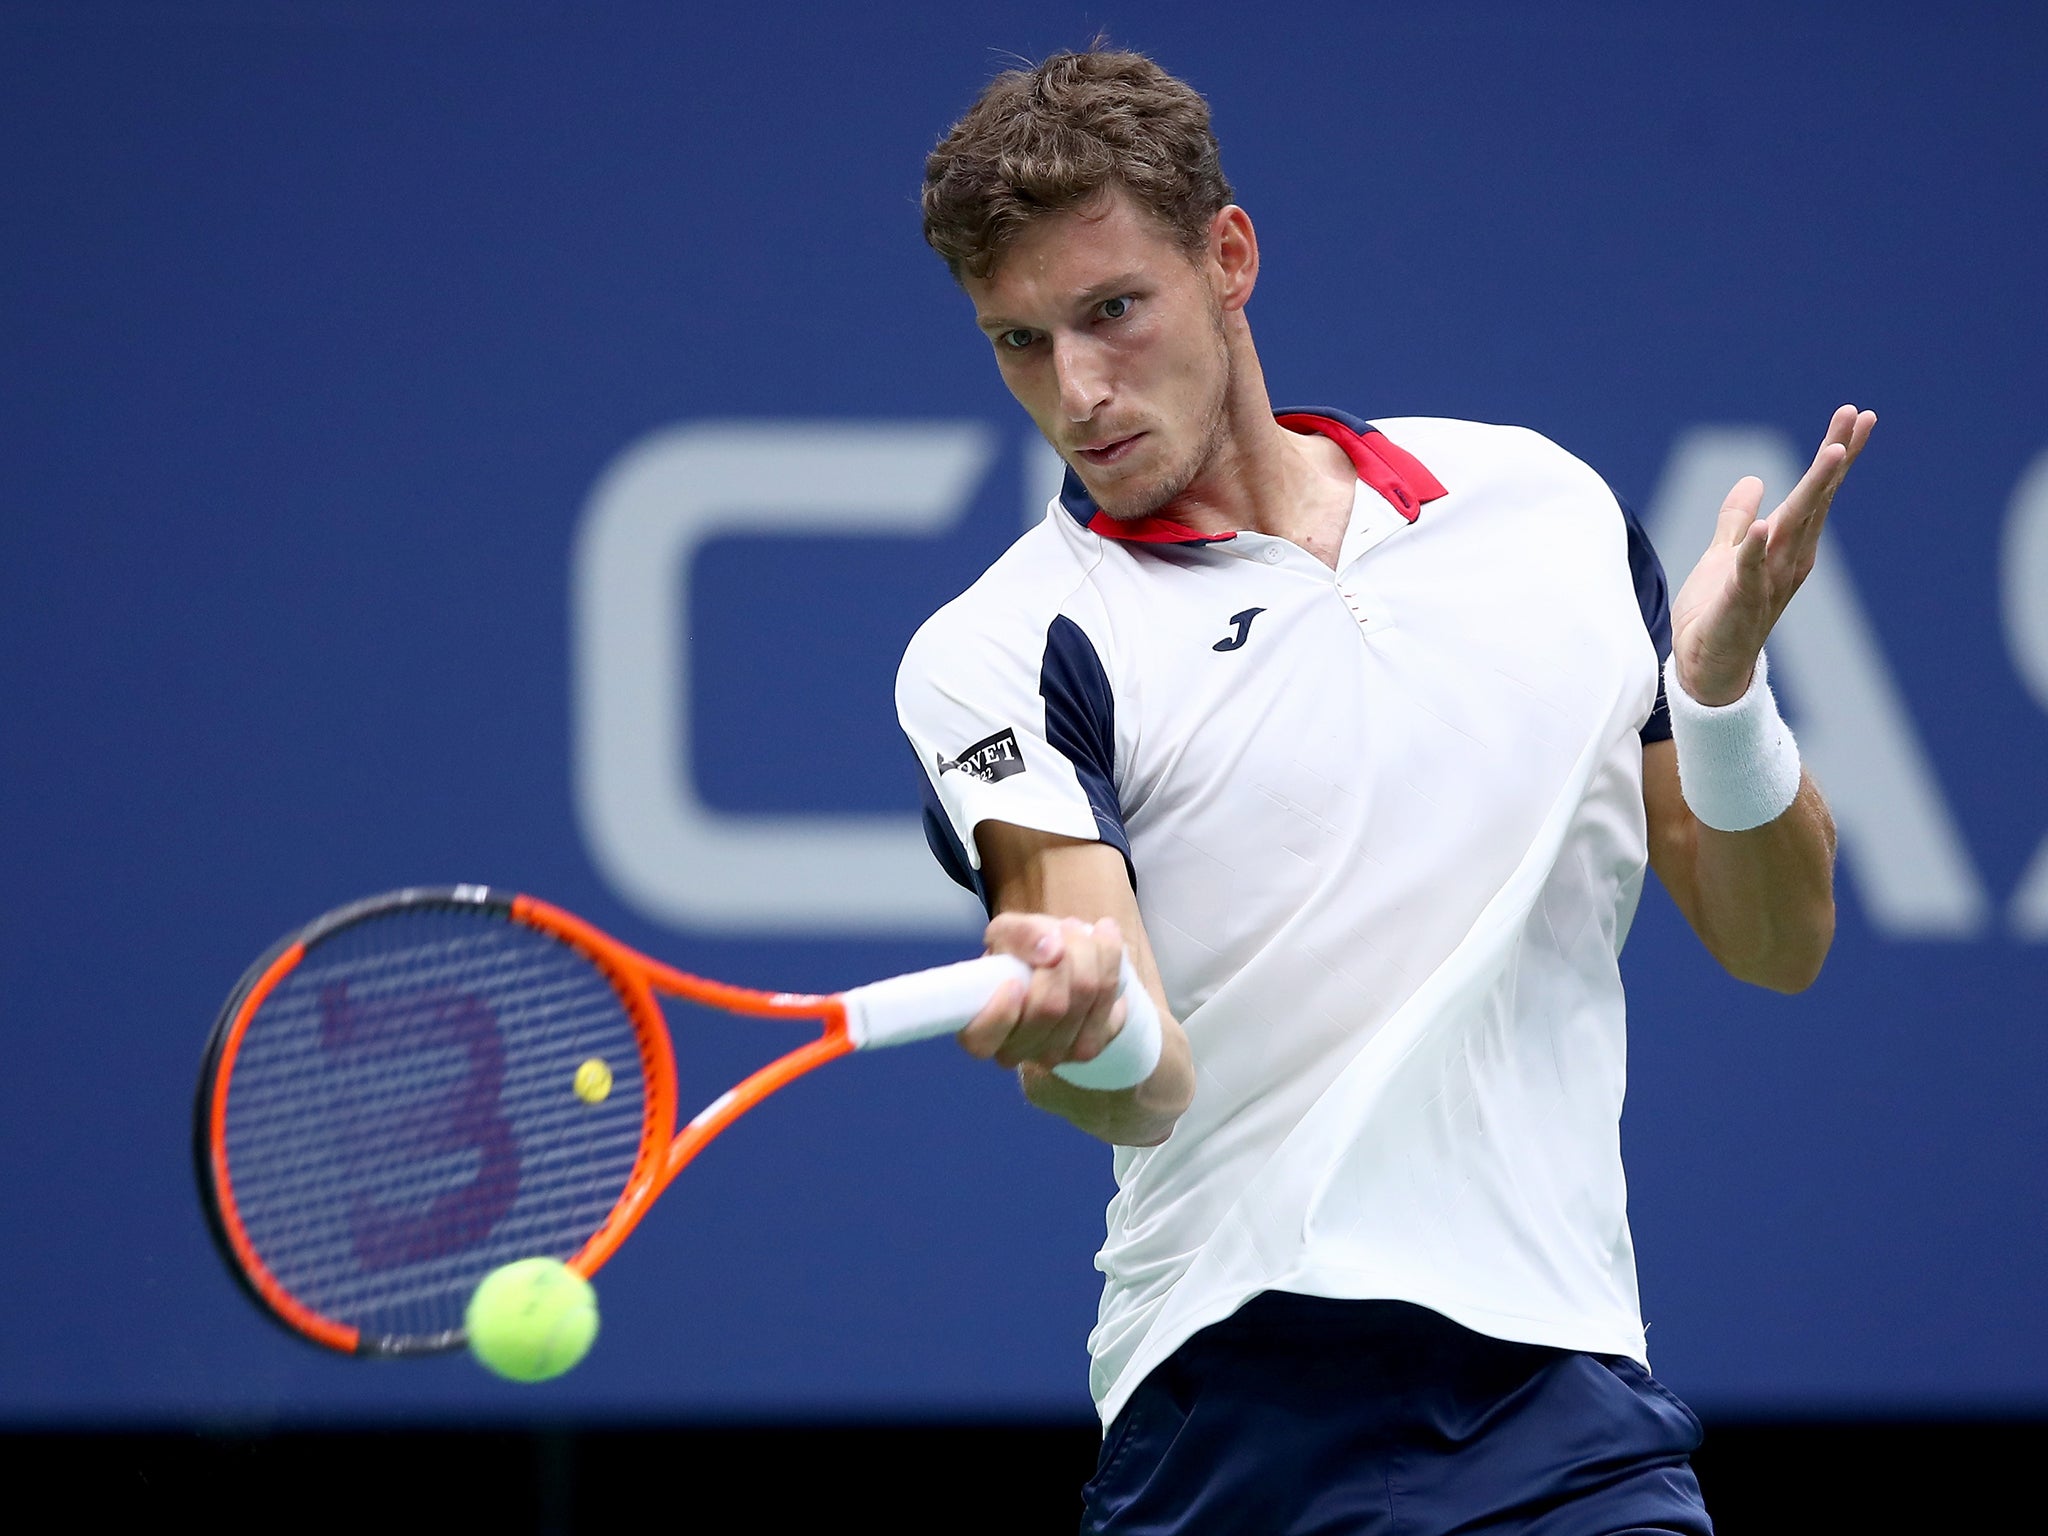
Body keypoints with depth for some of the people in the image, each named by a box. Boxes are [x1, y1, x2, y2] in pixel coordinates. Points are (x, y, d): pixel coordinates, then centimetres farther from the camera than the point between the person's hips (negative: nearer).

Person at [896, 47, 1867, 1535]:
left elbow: (1777, 944, 13)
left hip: (1575, 1408, 3)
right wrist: (1076, 1026, -39)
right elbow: (1150, 1088, -15)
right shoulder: (1004, 654, -2)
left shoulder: (1547, 504, 11)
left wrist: (1722, 686, -5)